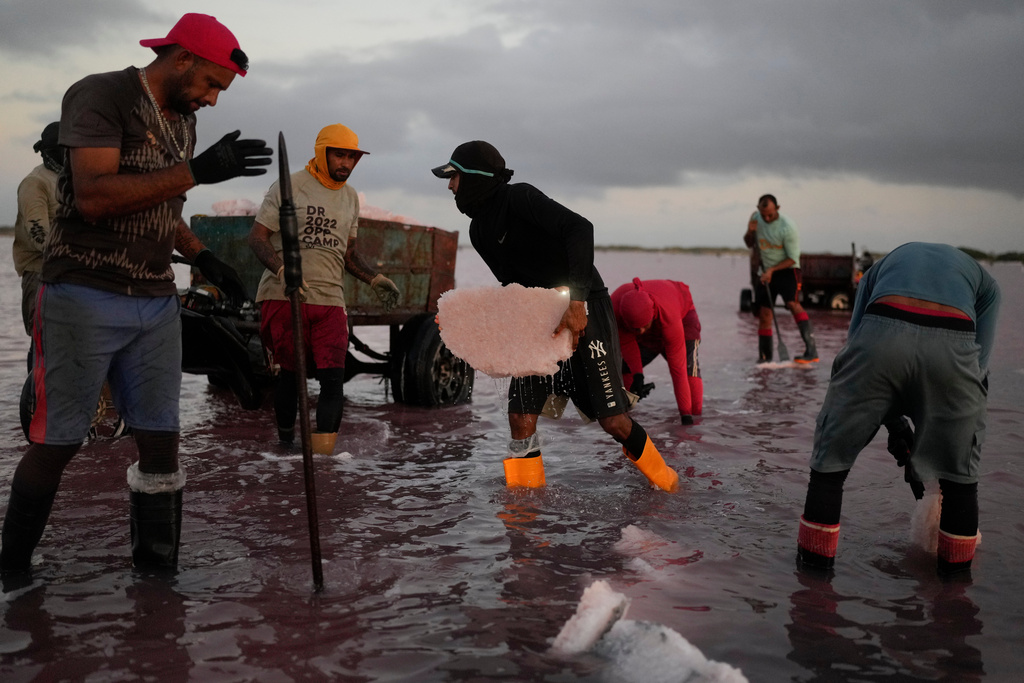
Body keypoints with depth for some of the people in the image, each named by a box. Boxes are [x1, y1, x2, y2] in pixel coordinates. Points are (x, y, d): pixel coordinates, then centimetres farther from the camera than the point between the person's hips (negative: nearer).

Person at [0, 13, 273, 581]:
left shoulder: (183, 121, 15)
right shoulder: (101, 96, -8)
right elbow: (93, 197, -22)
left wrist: (203, 258, 13)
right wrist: (197, 171, -24)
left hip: (157, 302, 7)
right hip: (85, 298, -6)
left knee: (160, 439, 3)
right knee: (58, 442, 0)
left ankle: (156, 570, 13)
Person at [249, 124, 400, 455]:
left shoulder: (350, 197, 18)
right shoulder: (289, 186, 0)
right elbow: (257, 237, -3)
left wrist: (375, 279, 11)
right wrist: (283, 271, -20)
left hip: (330, 302, 4)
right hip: (285, 299, -4)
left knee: (333, 378, -8)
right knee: (289, 375, 5)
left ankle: (322, 454, -6)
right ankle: (286, 443, 24)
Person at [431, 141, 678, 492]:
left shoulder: (520, 197, -17)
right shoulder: (479, 230, 10)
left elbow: (580, 228, -30)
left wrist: (576, 300, -37)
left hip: (584, 311, -7)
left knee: (612, 421, -5)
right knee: (520, 417, -5)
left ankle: (667, 482, 22)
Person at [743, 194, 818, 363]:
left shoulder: (787, 227, -19)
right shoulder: (755, 217, -1)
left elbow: (792, 258, -14)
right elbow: (749, 244, 11)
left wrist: (772, 270, -23)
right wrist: (750, 232, -10)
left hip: (787, 269, -6)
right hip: (766, 271, 6)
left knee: (792, 303, -26)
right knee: (764, 312, 4)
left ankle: (811, 351, -34)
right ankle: (764, 357, 16)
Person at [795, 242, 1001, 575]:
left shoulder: (882, 264, 38)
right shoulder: (984, 281, 36)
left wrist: (895, 423, 27)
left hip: (882, 331, 0)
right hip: (952, 343, 0)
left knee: (833, 453, 18)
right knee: (960, 466, 24)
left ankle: (815, 551, 25)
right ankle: (957, 564, 36)